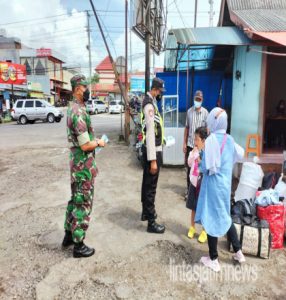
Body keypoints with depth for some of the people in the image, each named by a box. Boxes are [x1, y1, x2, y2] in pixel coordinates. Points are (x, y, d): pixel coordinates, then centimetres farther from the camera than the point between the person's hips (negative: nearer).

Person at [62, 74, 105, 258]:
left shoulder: (74, 109, 11)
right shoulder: (79, 113, -22)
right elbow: (85, 145, -24)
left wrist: (94, 141, 8)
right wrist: (99, 143, -8)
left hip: (77, 163, 10)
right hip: (84, 165, -10)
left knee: (76, 200, 20)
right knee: (83, 204, 1)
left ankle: (69, 235, 34)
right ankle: (79, 245, 15)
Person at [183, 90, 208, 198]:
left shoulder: (205, 112, -4)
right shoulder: (189, 111, 4)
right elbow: (186, 128, 7)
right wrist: (184, 143, 4)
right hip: (190, 144, 3)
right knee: (189, 168, 9)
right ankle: (189, 191, 22)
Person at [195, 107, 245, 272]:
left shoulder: (212, 139, -18)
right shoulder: (229, 139, 3)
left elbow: (207, 167, -21)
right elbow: (240, 155, 20)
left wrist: (201, 167, -1)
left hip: (213, 185, -7)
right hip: (226, 183, 7)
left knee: (212, 219, 6)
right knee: (225, 216, 22)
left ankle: (213, 260, 20)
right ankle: (239, 252, 33)